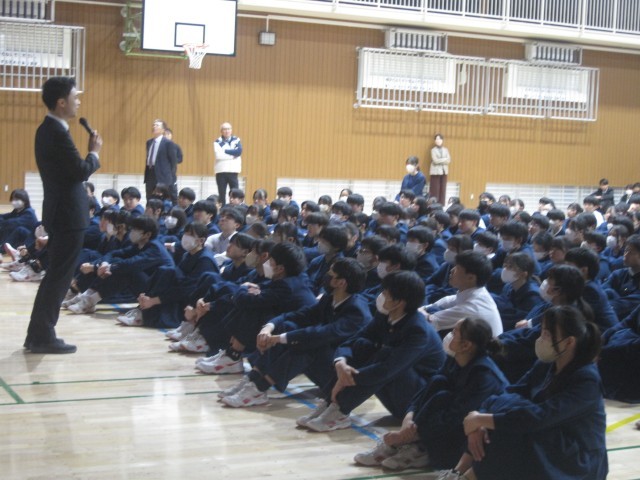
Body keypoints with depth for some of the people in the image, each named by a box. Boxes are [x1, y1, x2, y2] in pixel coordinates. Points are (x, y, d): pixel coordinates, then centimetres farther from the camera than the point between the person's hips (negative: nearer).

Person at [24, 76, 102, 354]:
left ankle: (38, 334, 22)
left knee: (55, 276, 16)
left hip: (61, 211, 10)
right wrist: (94, 153, -5)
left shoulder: (49, 129, 13)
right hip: (68, 214, -10)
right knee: (59, 277, -4)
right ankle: (43, 337, 2)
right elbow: (82, 171, -21)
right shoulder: (57, 132, -19)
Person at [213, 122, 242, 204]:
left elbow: (239, 151, -10)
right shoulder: (218, 142, 3)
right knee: (222, 194, 4)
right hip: (221, 171, -1)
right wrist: (232, 154, -10)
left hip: (233, 170, 1)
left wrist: (225, 151, -10)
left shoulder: (236, 140, 8)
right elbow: (218, 155, -13)